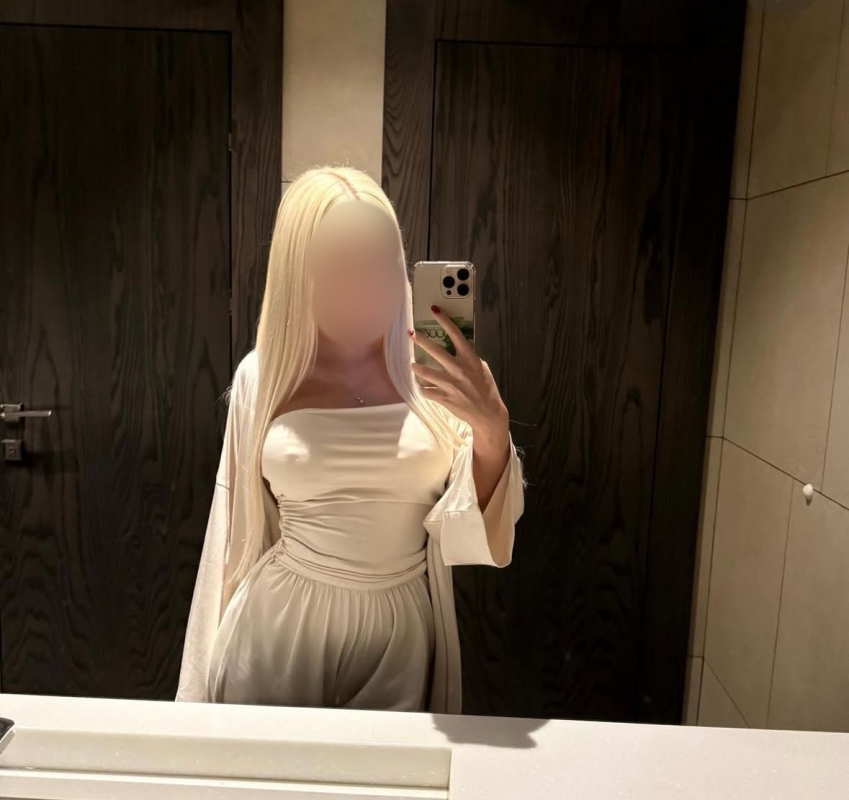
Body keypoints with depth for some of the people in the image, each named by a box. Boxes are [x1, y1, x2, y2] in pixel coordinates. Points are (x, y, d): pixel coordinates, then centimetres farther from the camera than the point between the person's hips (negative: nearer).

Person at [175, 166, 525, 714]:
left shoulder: (438, 372, -8)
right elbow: (239, 534, 6)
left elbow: (478, 541, -8)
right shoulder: (264, 375, -5)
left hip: (400, 635, 0)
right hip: (279, 631, 1)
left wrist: (493, 432, -26)